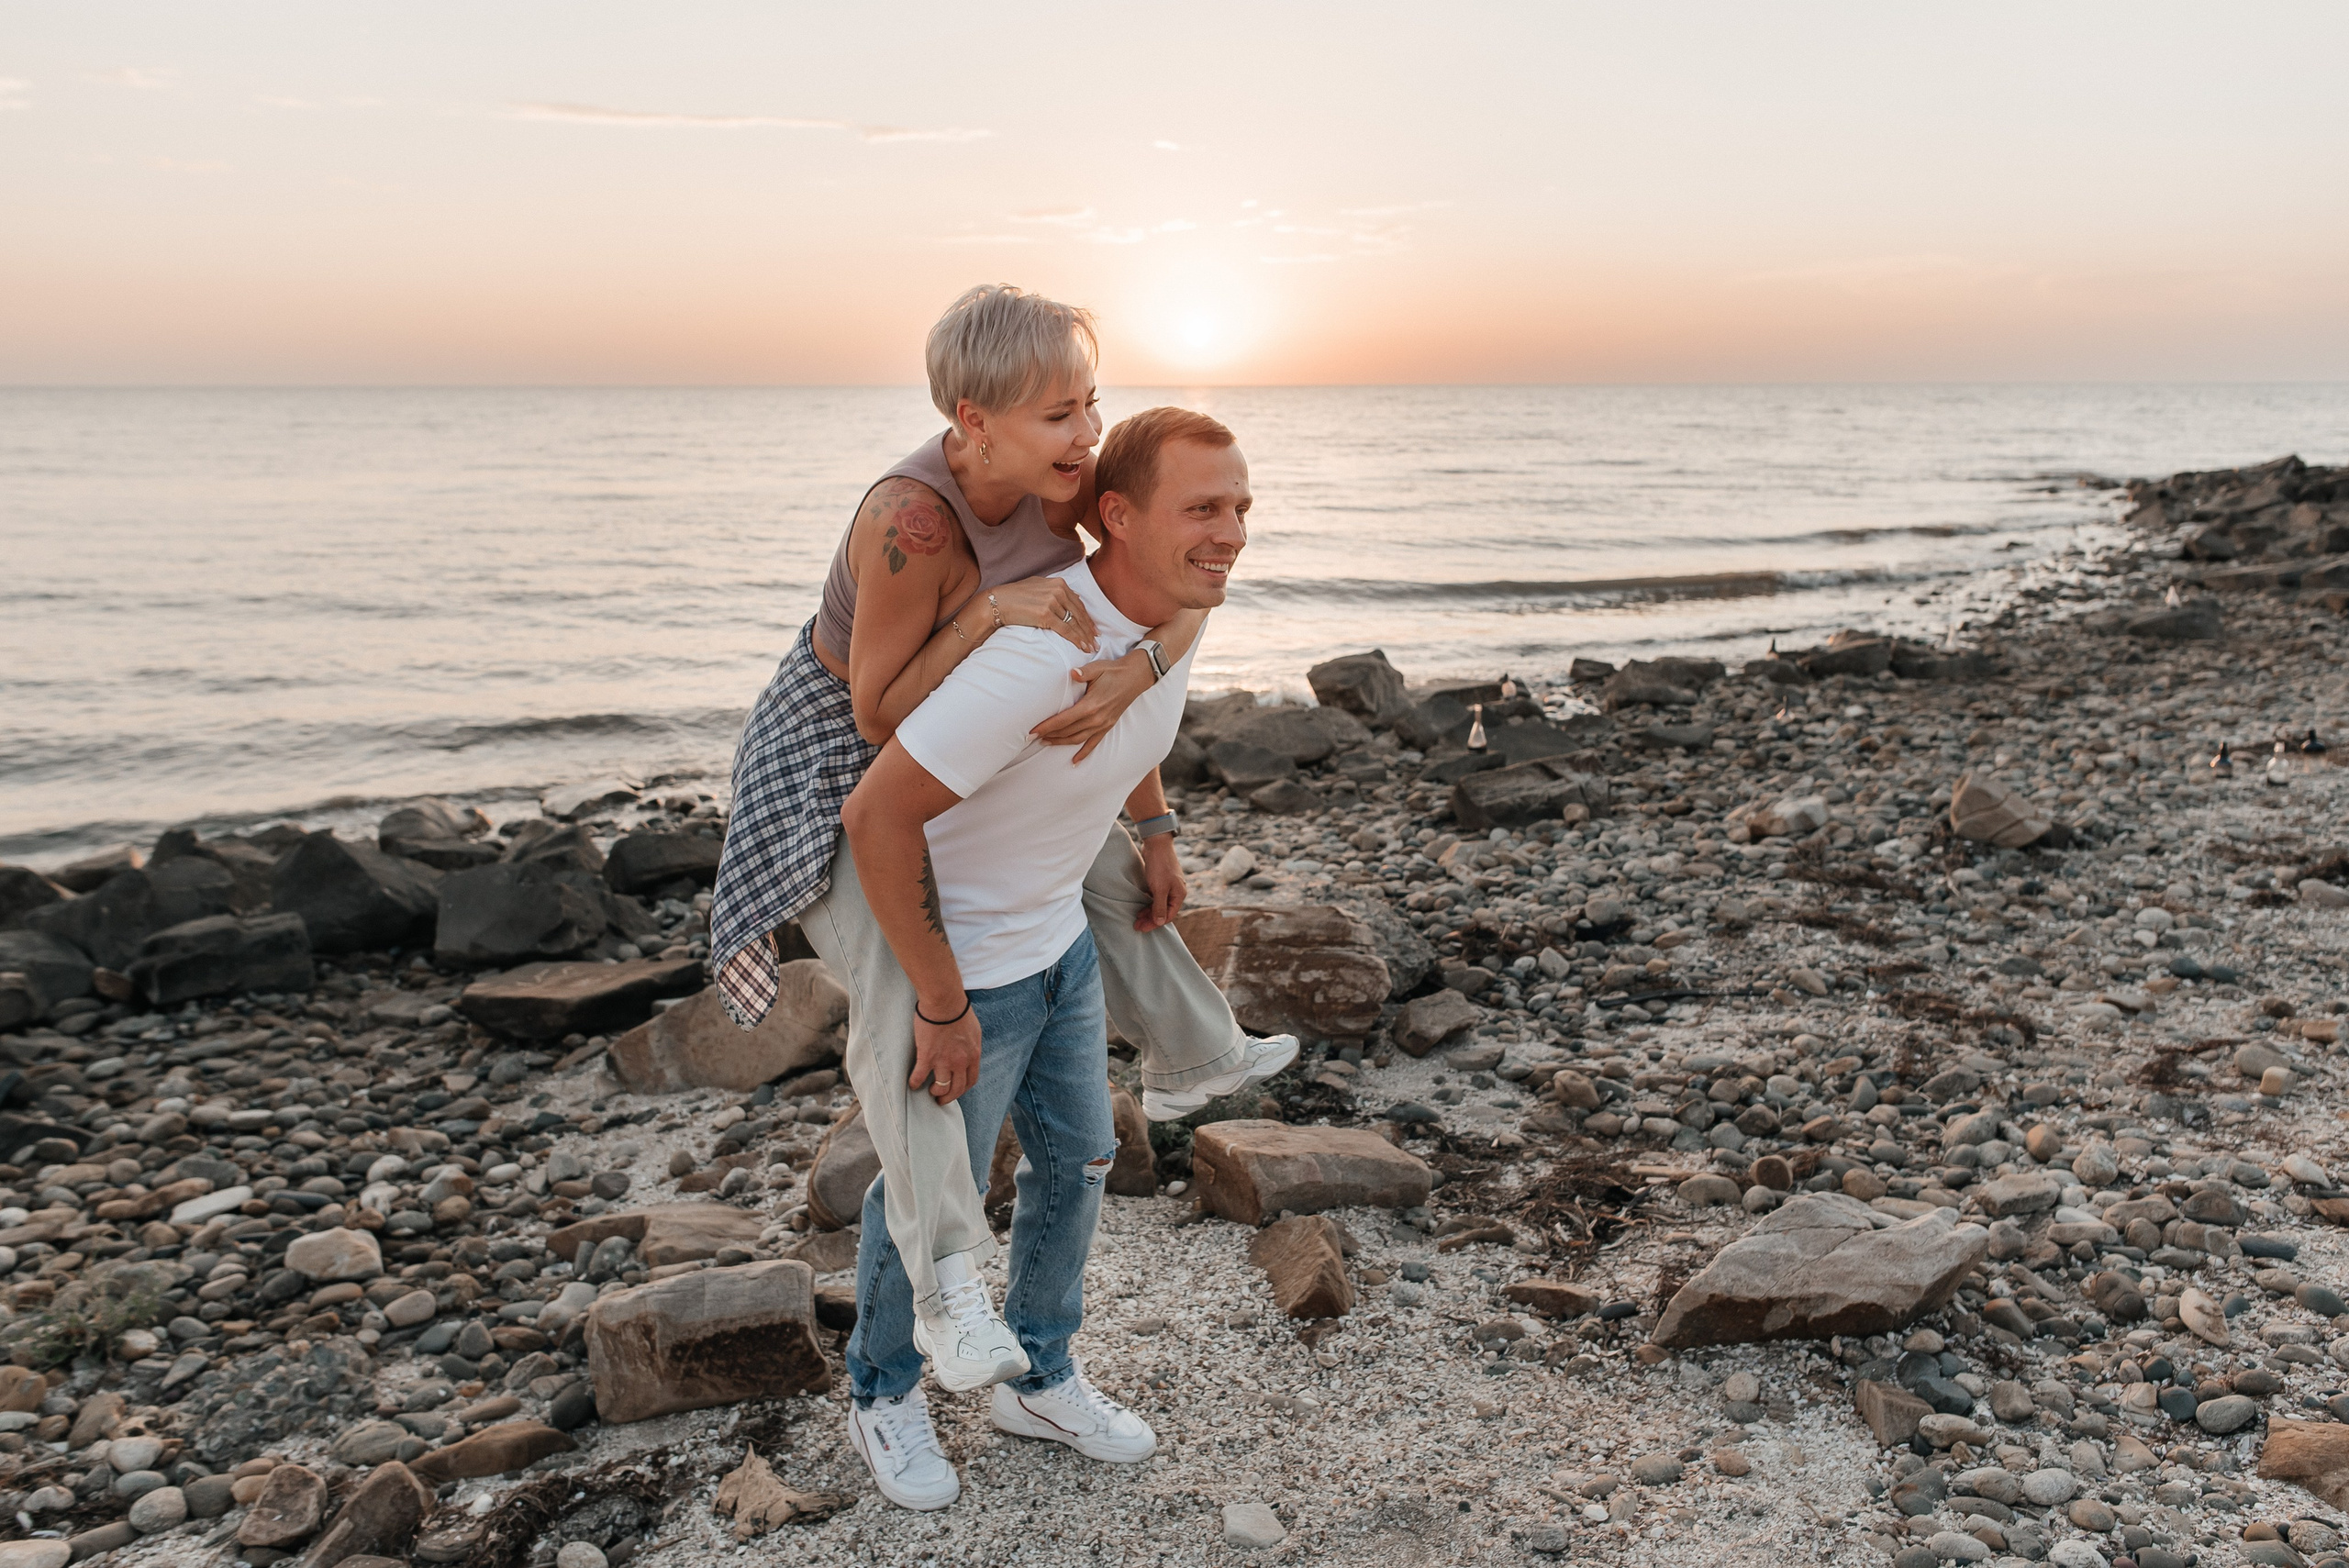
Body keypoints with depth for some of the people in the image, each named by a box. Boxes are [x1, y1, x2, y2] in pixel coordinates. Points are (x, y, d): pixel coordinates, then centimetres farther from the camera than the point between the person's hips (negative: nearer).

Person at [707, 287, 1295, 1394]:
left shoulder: (1062, 471, -17)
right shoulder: (911, 523, -37)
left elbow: (1184, 595, -18)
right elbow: (881, 714, -29)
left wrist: (1131, 674, -38)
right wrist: (993, 610, -42)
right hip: (837, 766, -7)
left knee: (1108, 869, 18)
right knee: (902, 990, -26)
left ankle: (1192, 1060, 42)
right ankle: (948, 1285, -19)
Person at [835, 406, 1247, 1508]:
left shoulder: (1171, 613, -8)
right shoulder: (1038, 656, -37)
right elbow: (878, 815, -33)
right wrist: (941, 1006, -25)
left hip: (1057, 933, 8)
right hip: (952, 957, -8)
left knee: (1076, 1161, 19)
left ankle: (1039, 1381, 42)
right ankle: (884, 1393, 41)